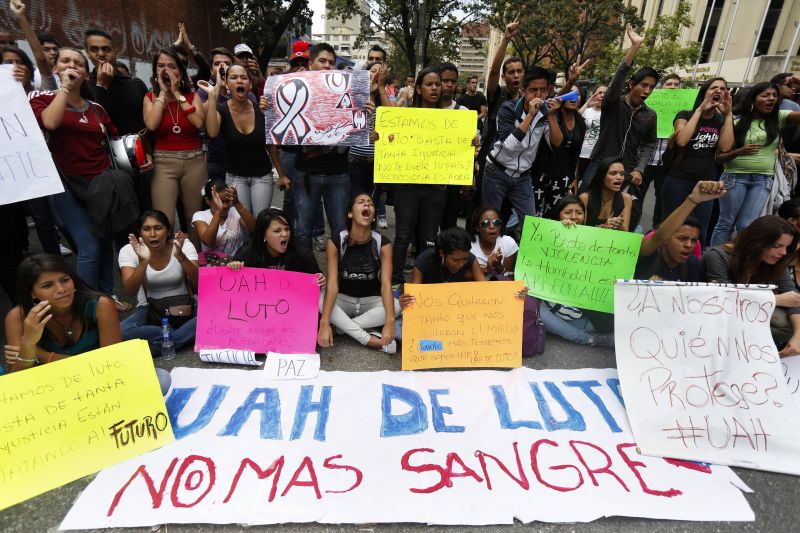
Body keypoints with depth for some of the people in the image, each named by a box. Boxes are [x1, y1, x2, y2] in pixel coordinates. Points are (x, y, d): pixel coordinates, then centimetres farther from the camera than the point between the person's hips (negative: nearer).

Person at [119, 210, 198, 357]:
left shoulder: (184, 245, -10)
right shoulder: (129, 251, -9)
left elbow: (199, 285, -21)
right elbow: (130, 292, -22)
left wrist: (180, 256, -36)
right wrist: (143, 261, -37)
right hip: (149, 310, 1)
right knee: (123, 332, -30)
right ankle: (186, 335, -19)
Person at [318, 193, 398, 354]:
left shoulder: (383, 243, -15)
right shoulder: (335, 241, -16)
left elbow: (386, 284, -25)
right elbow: (332, 283, -24)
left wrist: (389, 322, -41)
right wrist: (324, 323, -37)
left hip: (371, 301, 0)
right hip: (344, 300, 0)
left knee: (397, 306, -30)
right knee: (317, 299, -31)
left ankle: (342, 326, -20)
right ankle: (369, 339, -29)